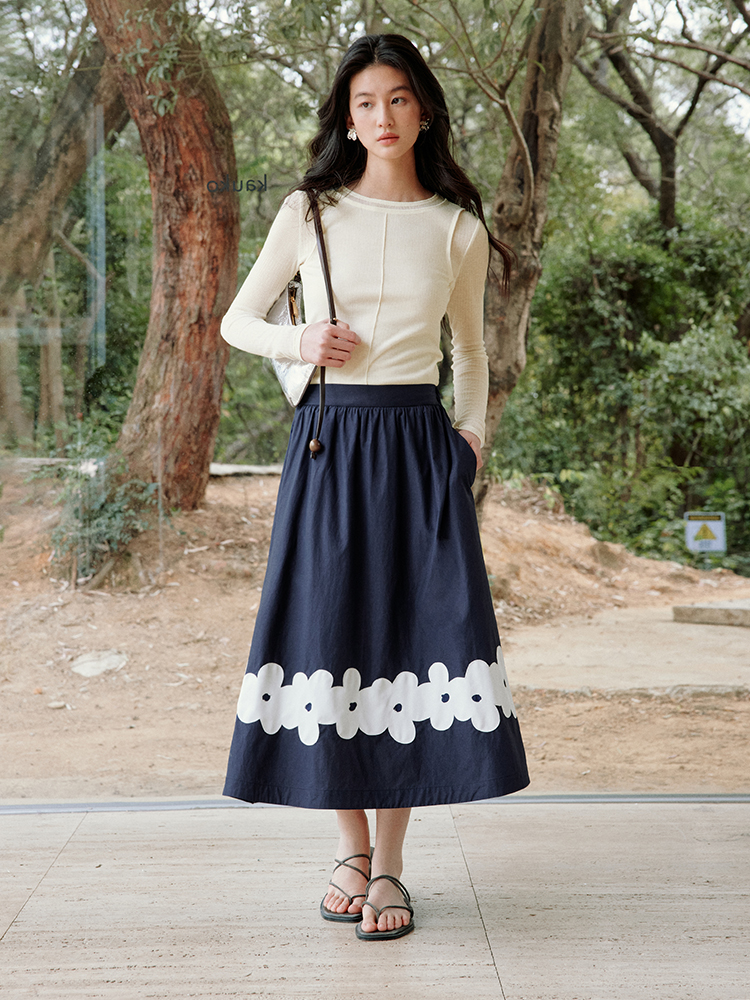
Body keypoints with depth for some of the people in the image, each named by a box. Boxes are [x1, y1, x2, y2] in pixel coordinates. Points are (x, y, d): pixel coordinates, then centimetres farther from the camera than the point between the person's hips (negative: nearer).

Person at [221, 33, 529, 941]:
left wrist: (472, 430, 6)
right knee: (330, 634, -1)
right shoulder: (309, 213, 5)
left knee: (416, 634, -5)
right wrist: (300, 342, -8)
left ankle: (388, 866, 5)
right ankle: (352, 846, 17)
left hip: (417, 445, 1)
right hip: (330, 443, 0)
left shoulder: (458, 229, 8)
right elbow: (237, 322, 11)